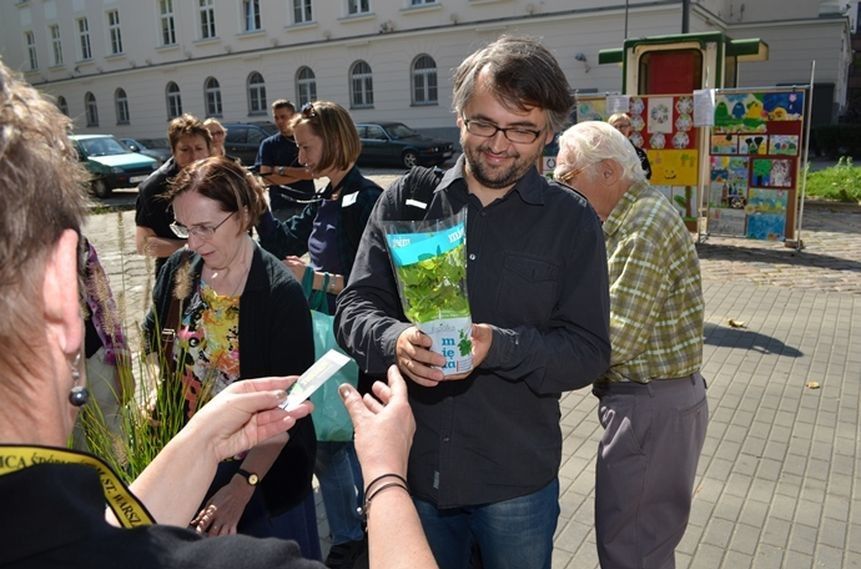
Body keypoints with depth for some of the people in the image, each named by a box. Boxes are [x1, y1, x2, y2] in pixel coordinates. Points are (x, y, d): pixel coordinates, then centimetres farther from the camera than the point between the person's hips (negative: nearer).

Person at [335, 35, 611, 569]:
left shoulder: (572, 221, -6)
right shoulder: (405, 200, -2)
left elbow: (589, 351, -8)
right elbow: (355, 307, -2)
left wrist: (498, 347, -26)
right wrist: (395, 339, -25)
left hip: (515, 483, -1)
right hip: (409, 466, 2)